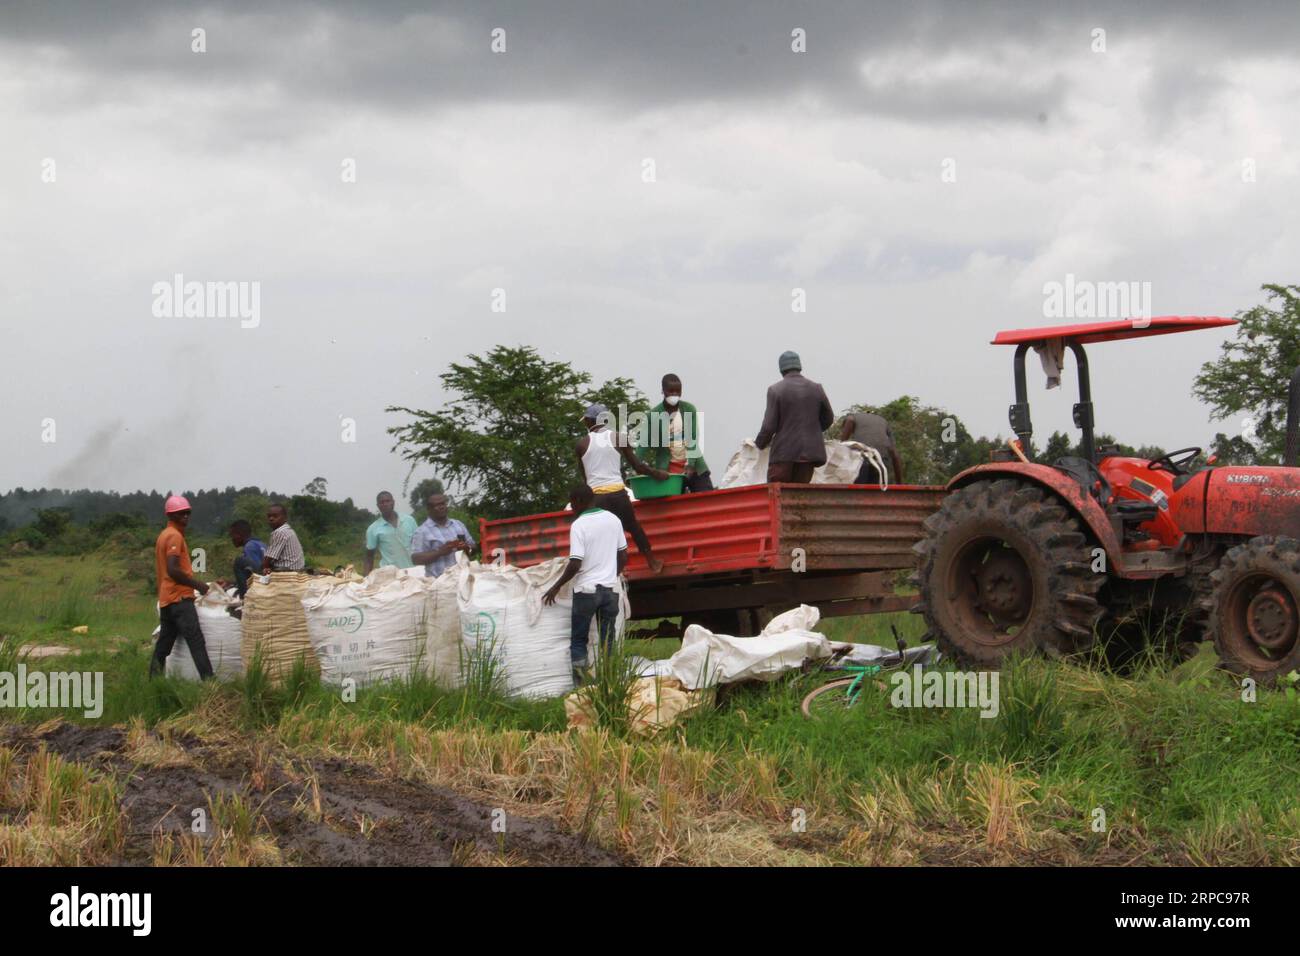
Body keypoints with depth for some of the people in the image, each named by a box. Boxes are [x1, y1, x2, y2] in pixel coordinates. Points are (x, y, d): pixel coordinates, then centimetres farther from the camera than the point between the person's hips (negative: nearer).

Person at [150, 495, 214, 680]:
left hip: (166, 599, 10)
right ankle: (208, 679, -22)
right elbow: (173, 570, -21)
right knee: (196, 641, -15)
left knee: (164, 643, 11)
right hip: (180, 597, -10)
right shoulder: (175, 536, -11)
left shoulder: (164, 535, 20)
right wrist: (197, 585, -14)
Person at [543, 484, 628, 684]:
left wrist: (557, 587, -5)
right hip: (611, 588, 4)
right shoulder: (613, 520, 5)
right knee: (607, 641, 8)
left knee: (578, 640, 7)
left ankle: (580, 684, -2)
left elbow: (575, 564, -16)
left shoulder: (579, 525, -12)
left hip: (586, 589, -4)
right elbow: (623, 557, 11)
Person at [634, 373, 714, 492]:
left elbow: (693, 440, -4)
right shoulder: (654, 415, -4)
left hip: (692, 466, 2)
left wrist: (690, 465, -16)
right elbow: (645, 444, -6)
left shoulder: (689, 410, 0)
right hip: (668, 469, -2)